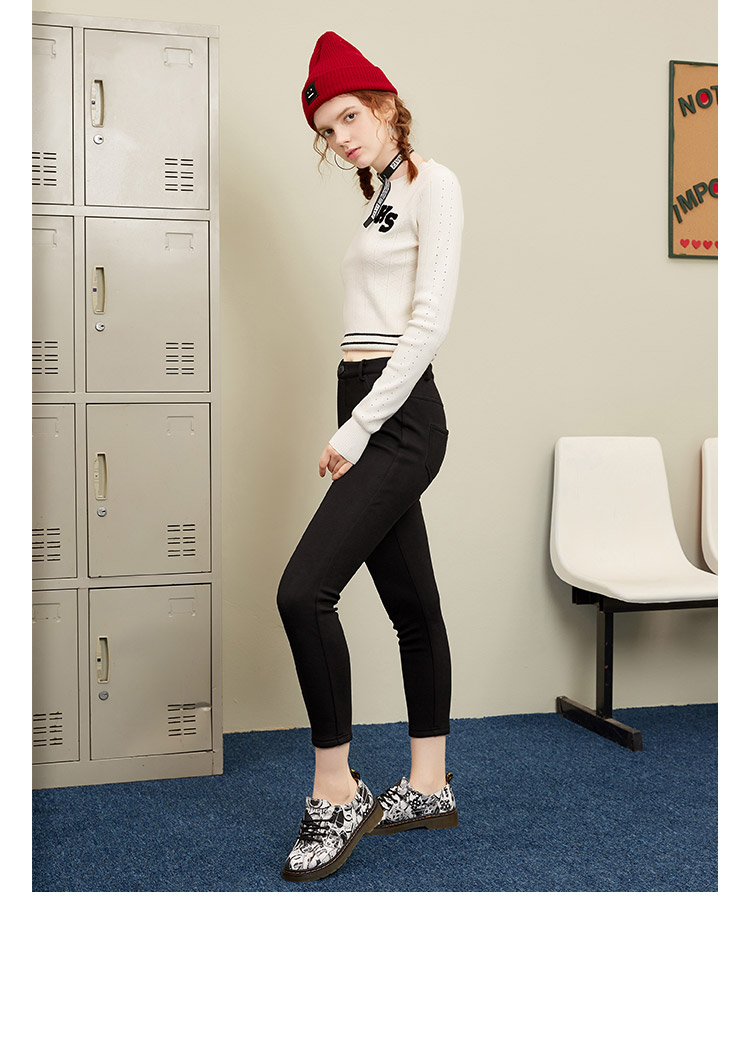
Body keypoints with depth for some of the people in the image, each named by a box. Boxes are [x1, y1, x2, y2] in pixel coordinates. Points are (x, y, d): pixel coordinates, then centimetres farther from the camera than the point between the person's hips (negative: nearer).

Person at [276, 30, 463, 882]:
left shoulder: (433, 183, -5)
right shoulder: (381, 196, 21)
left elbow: (430, 320, -15)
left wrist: (357, 430, -18)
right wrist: (354, 427, 13)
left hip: (398, 414, -9)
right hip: (368, 412, 9)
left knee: (304, 590, -18)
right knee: (411, 605, 10)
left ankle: (336, 794, -8)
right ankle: (429, 788, 18)